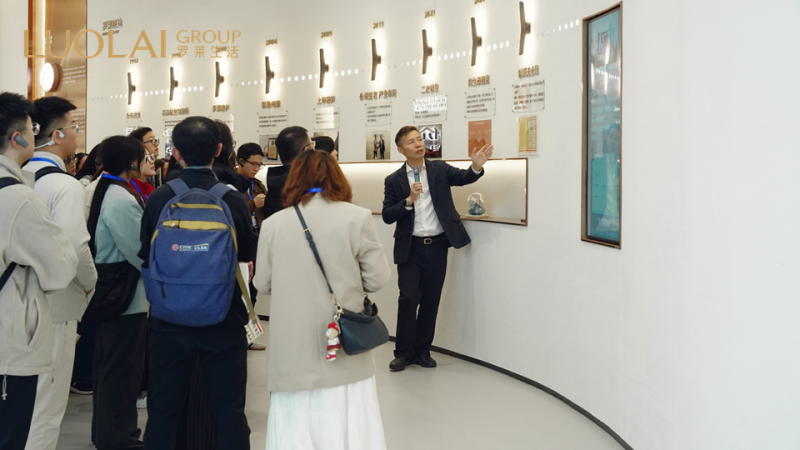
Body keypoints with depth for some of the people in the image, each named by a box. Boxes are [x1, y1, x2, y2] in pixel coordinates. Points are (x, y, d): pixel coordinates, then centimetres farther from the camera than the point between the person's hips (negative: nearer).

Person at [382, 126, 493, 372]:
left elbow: (463, 178, -12)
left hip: (437, 245, 1)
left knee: (431, 300, 8)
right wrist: (409, 200, -18)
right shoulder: (394, 181, 1)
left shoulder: (440, 169, 3)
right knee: (408, 298, -6)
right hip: (410, 248, -1)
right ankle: (404, 352, 8)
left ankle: (422, 350, 21)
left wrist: (477, 167, -33)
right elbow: (387, 216, -4)